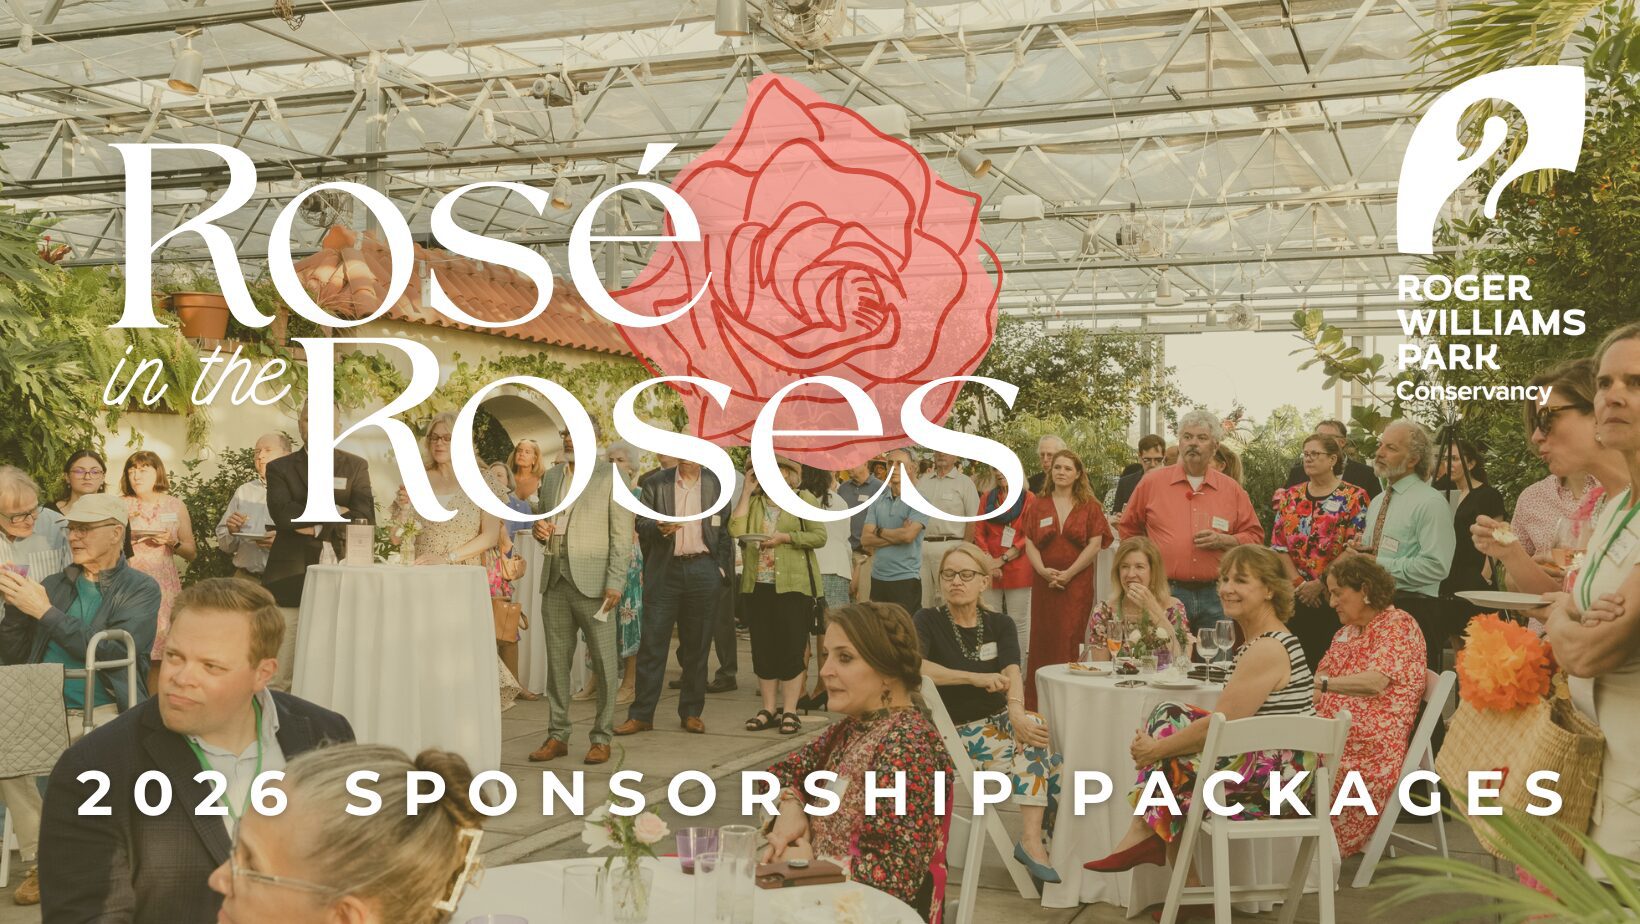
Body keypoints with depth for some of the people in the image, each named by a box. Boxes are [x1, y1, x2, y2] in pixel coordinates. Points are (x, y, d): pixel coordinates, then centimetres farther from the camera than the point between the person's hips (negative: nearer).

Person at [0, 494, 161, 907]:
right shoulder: (51, 585, 15)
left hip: (105, 712, -4)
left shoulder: (141, 589, 2)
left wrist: (44, 612, -13)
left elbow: (113, 653, -13)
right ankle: (40, 862, -9)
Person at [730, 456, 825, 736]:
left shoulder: (804, 500, 4)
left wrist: (784, 538, -13)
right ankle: (769, 709, 14)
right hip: (759, 584, 4)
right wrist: (747, 492, 1)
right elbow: (736, 530, -2)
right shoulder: (753, 502, 15)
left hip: (793, 584, -4)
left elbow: (819, 536, -4)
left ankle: (789, 711, 2)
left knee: (792, 646, -4)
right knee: (763, 648, 6)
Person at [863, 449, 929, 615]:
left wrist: (879, 532, -3)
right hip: (878, 578, 5)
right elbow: (865, 539, 1)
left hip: (906, 579, -5)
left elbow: (908, 535, -18)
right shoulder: (878, 501, 10)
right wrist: (897, 536, -9)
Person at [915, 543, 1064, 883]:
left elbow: (1012, 673, -9)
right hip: (958, 730, -4)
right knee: (1035, 743, -26)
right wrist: (975, 678, -27)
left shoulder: (1000, 625, 9)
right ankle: (1033, 839, -22)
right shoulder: (927, 621, -3)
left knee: (1034, 727, -27)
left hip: (999, 719, 4)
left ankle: (1033, 839, -27)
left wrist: (1016, 712, -31)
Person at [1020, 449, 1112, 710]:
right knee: (1042, 640, 3)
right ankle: (1037, 705, 7)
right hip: (1044, 582, 2)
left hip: (1077, 583, -2)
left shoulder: (1089, 507, 5)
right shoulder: (1038, 505, 11)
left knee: (1070, 641, -6)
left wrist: (1068, 573, -11)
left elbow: (1095, 545, -3)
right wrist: (1043, 570, -12)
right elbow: (1029, 544, 6)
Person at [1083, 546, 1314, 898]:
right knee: (1169, 716, 4)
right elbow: (1232, 721, 12)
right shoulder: (1265, 640, 12)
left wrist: (1156, 749, -10)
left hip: (1270, 782, -10)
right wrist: (1160, 746, 3)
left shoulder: (1266, 650, -20)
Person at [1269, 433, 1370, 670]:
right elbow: (1279, 546, 6)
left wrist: (1320, 584, -12)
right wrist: (1299, 583, -7)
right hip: (1295, 600, 4)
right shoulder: (1290, 497, 11)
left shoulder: (1354, 498, -2)